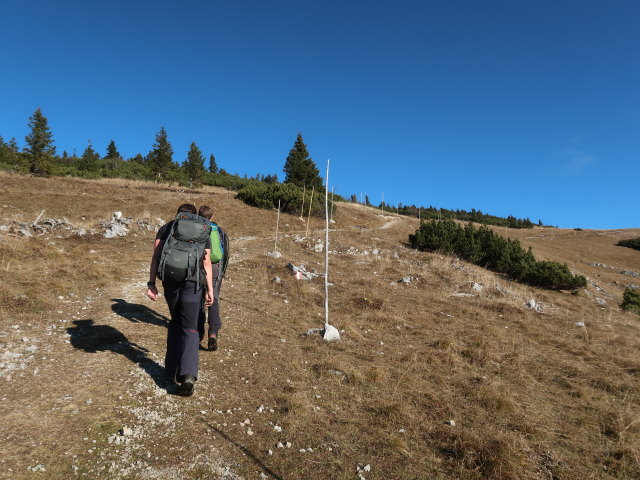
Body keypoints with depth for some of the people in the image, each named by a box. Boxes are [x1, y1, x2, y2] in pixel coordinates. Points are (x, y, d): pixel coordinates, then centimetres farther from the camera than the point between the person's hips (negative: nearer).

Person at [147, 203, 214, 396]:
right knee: (189, 328, 2)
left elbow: (156, 256, 4)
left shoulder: (166, 228, 15)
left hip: (170, 279, 1)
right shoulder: (203, 232, 15)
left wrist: (151, 283, 2)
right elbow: (206, 262, 6)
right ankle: (187, 374, -15)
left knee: (176, 322, 21)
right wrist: (210, 289, 7)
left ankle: (172, 370, 24)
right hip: (193, 280, -1)